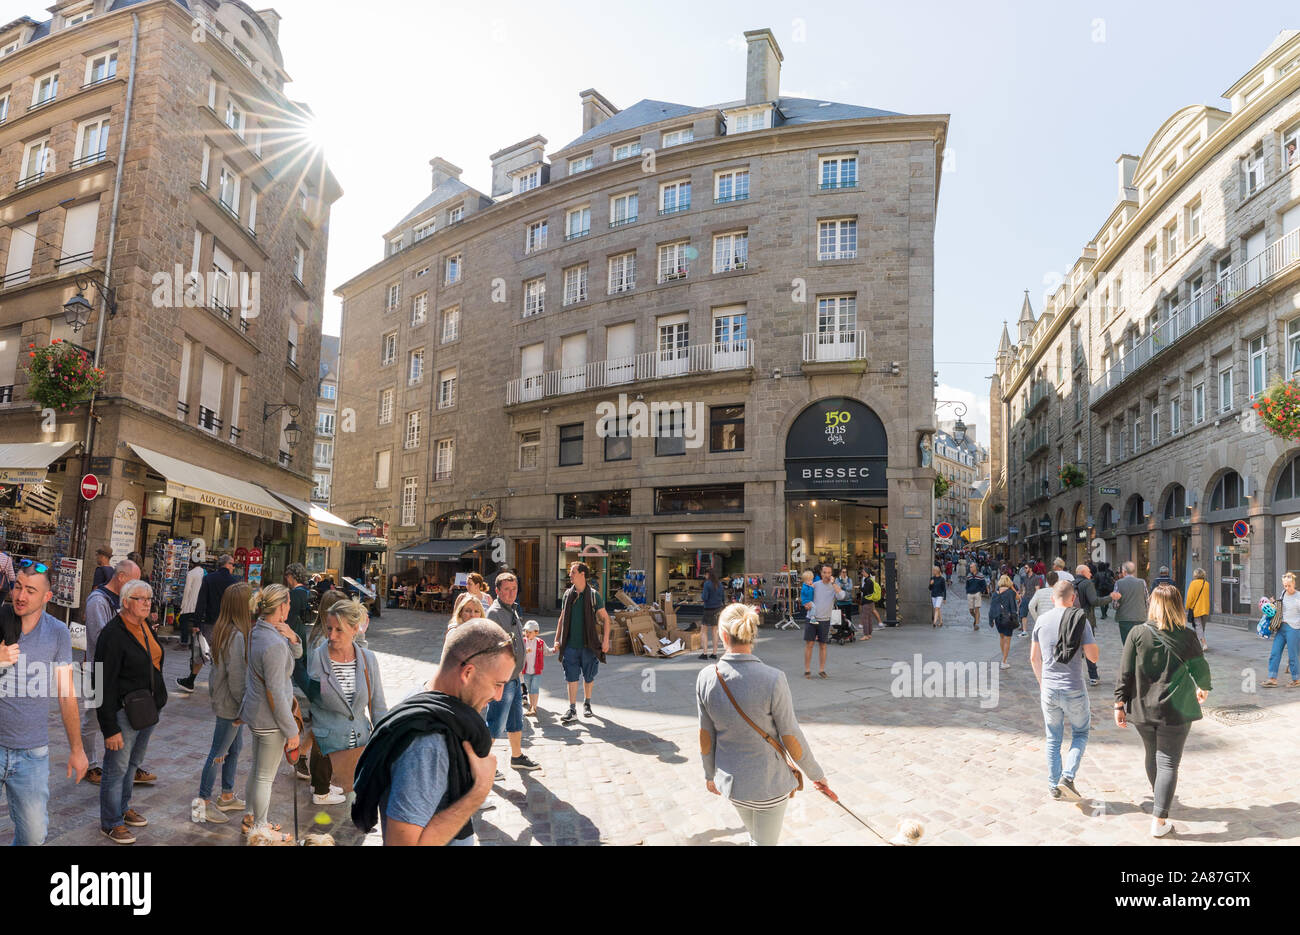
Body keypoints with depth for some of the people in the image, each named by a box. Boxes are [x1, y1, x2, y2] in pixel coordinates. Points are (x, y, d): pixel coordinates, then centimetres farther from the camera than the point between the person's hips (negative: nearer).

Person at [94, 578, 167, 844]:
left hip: (147, 711, 8)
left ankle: (123, 808, 38)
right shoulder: (113, 634, -19)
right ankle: (110, 823, 20)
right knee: (117, 769, 5)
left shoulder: (144, 626, 7)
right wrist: (110, 728, -20)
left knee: (133, 764, 21)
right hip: (124, 712, -8)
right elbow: (105, 685, -20)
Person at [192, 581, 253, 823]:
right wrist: (244, 707, -15)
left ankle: (228, 797, 33)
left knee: (235, 748, 20)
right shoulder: (236, 635, -26)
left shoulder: (223, 630, 4)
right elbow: (236, 676, -23)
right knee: (219, 753, 4)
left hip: (228, 702, 10)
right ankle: (203, 803, 18)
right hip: (229, 704, -10)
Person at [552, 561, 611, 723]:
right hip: (570, 645, 2)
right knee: (571, 677, 0)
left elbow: (605, 618, 0)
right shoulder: (568, 594, 6)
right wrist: (557, 640, 10)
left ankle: (587, 704, 29)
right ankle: (572, 709, 8)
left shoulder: (594, 595, -4)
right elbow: (562, 619, 14)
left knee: (589, 677, 9)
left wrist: (605, 640, -8)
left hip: (588, 644, -2)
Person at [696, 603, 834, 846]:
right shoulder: (773, 680, -25)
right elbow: (791, 738, -15)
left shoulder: (706, 677, -15)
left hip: (730, 780, 4)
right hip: (769, 781, -3)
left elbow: (706, 736, -4)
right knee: (766, 841, 18)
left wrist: (710, 774, 13)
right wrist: (816, 774, 2)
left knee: (756, 837, 29)